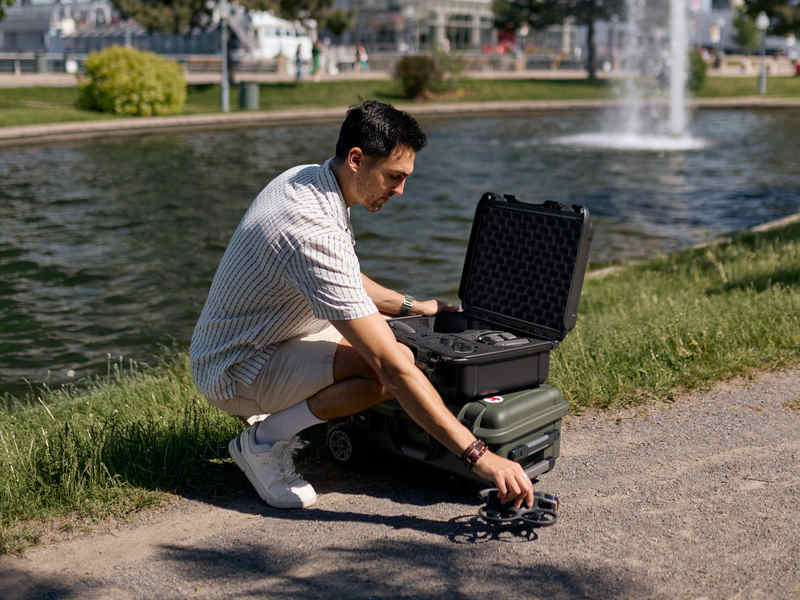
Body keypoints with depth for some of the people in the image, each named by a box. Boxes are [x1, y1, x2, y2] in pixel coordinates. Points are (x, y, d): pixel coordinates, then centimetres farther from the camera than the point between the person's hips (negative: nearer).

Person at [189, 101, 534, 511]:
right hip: (235, 374, -10)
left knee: (378, 329, 19)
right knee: (393, 359, -28)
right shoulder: (314, 233, -32)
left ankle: (282, 415, 14)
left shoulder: (304, 178, -1)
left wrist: (410, 306, 20)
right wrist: (479, 456, -35)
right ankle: (264, 441, -11)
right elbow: (391, 368, -36)